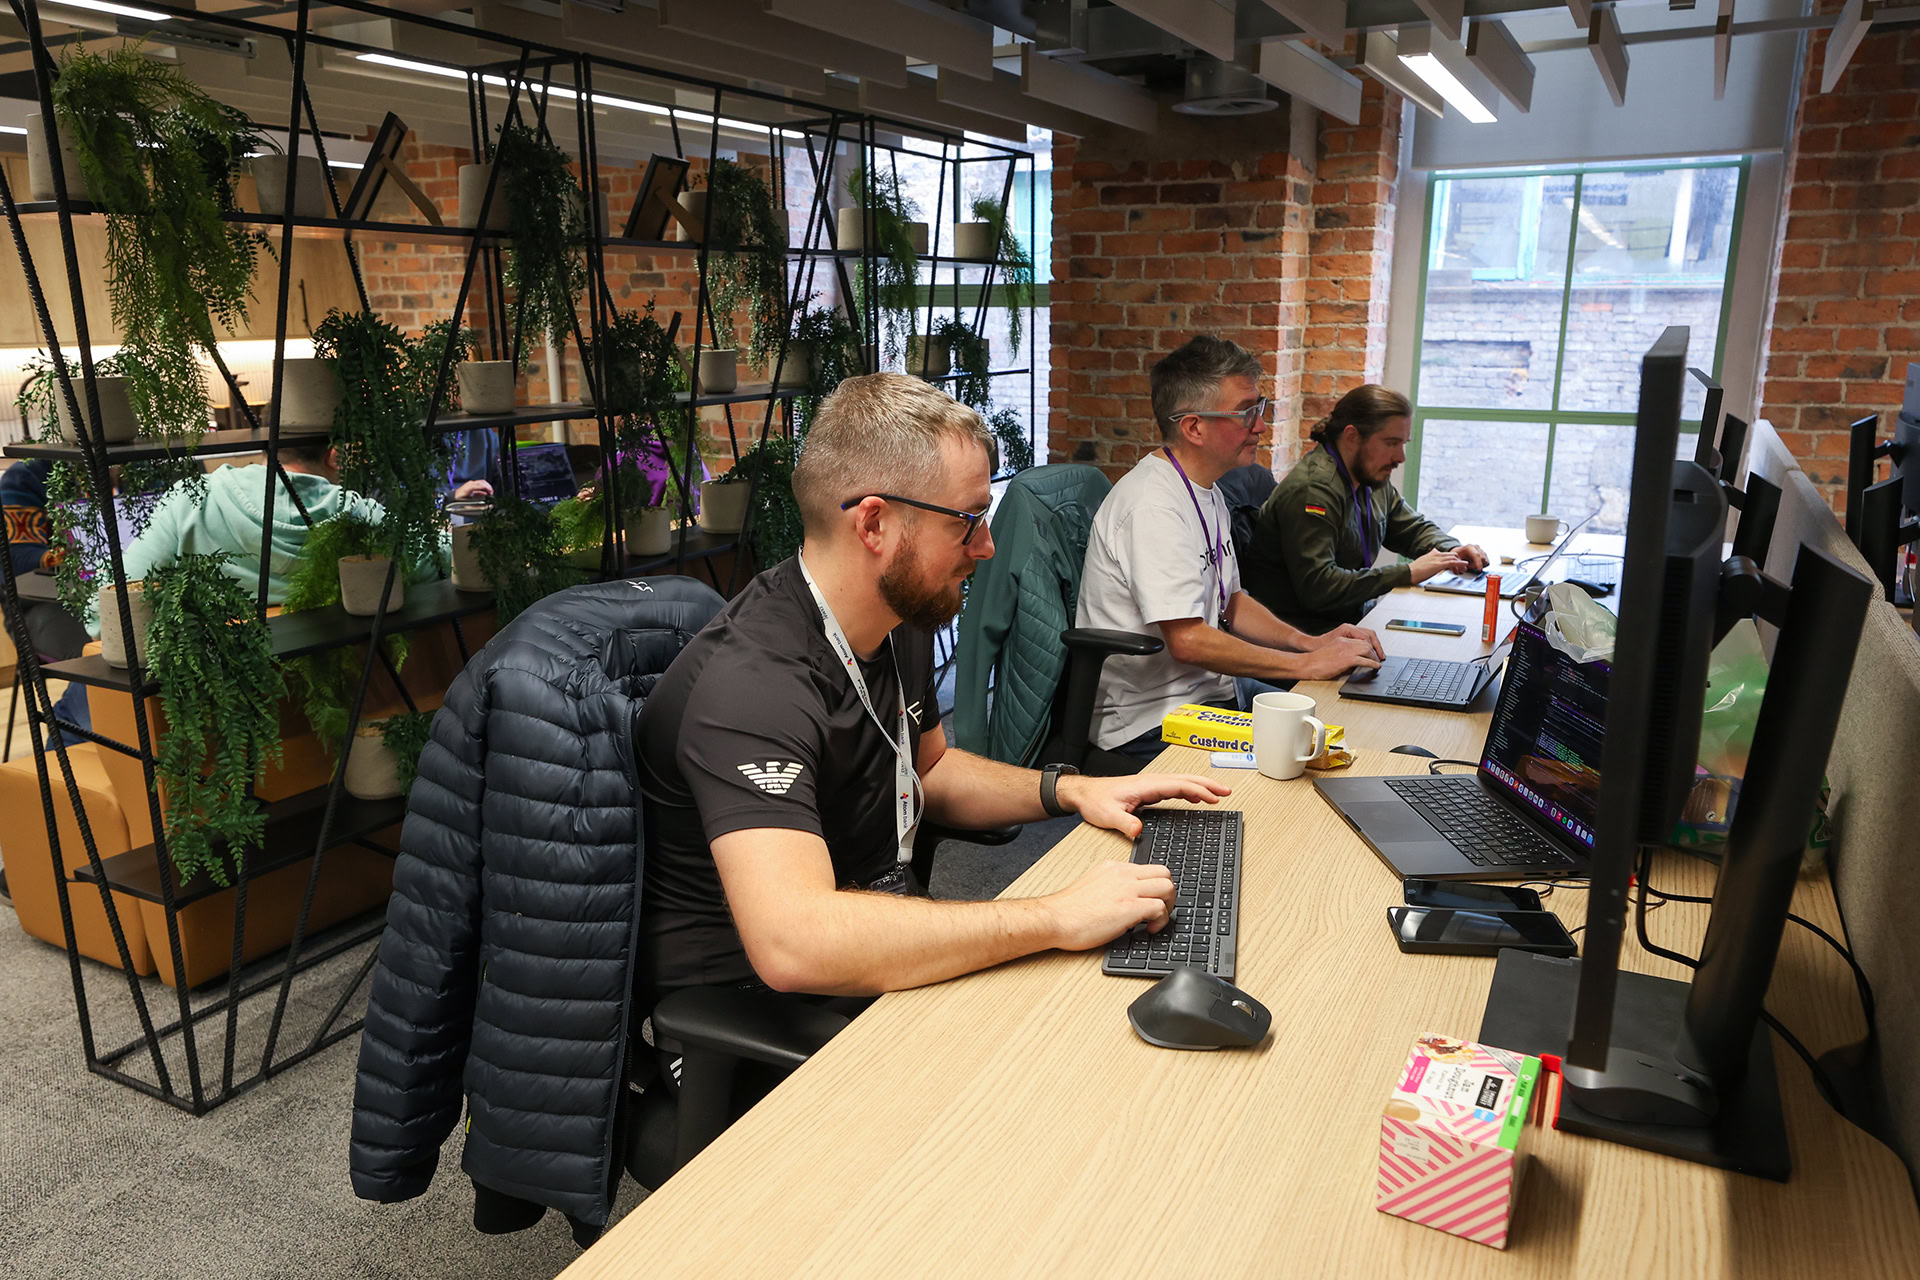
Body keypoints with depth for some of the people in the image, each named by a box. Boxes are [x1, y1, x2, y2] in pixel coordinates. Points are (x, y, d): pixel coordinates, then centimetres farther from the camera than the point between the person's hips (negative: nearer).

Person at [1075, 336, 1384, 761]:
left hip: (1209, 690, 10)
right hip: (1150, 722, -10)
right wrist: (1307, 664, -19)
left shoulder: (1206, 491, 12)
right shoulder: (1153, 506, -21)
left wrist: (1312, 642, 4)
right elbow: (1188, 640, -27)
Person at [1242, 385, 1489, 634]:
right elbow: (1317, 587, -30)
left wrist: (1452, 552, 3)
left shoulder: (1373, 479, 9)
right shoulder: (1312, 490, -21)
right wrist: (1408, 573, -24)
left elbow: (1415, 528, 27)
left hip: (1353, 616, 9)